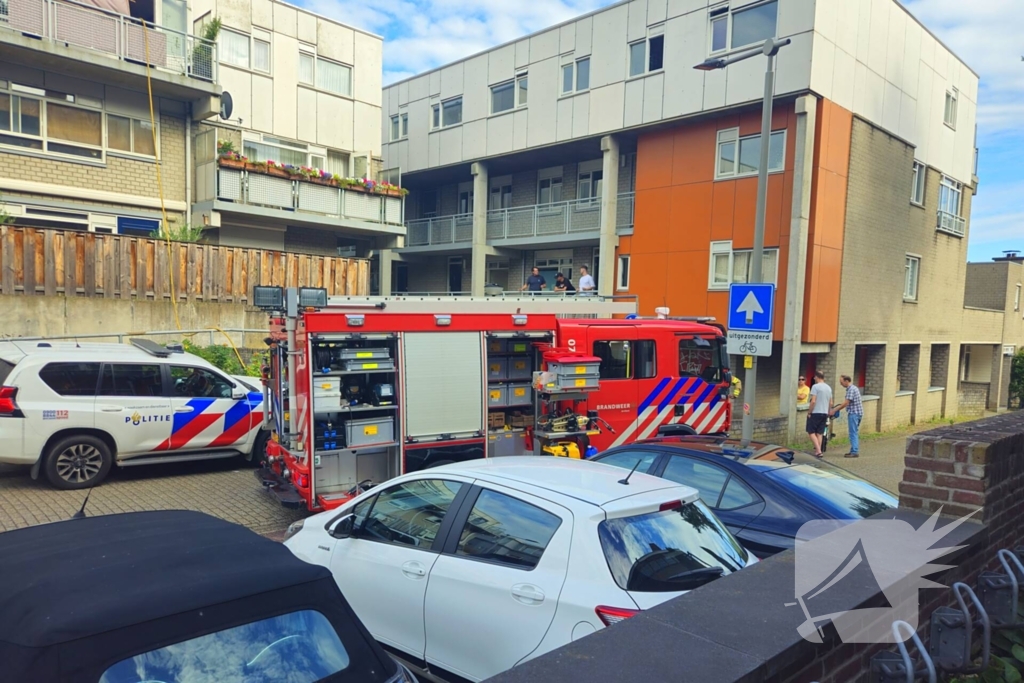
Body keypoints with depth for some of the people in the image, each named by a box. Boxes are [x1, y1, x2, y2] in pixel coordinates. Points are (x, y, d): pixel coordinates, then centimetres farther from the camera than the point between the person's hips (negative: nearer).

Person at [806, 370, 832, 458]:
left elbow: (813, 401, -18)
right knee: (819, 433, 12)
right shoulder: (829, 388, 10)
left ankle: (818, 450, -12)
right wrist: (828, 413, 22)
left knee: (811, 432, -1)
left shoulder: (815, 386, -12)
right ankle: (818, 451, 11)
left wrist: (809, 412, -10)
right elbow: (831, 403, 13)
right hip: (825, 413, 7)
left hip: (815, 413, -7)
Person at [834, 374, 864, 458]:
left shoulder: (851, 389, -17)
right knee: (854, 433, 13)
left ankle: (854, 452, -8)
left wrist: (835, 410, -14)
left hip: (854, 413, -10)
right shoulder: (852, 388, 15)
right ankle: (854, 450, 18)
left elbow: (846, 403, -19)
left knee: (853, 433, -8)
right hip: (856, 413, 10)